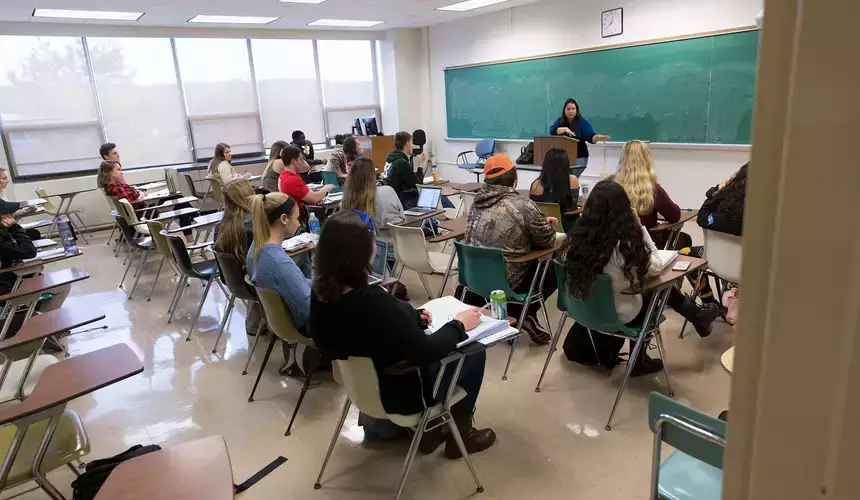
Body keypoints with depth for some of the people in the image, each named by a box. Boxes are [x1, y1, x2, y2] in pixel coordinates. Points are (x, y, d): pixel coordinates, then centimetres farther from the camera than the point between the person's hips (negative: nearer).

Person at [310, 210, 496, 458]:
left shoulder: (320, 292, -13)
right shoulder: (372, 301, -37)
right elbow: (426, 351, -27)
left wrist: (412, 318, 1)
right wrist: (459, 324, -11)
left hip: (363, 383, 7)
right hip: (399, 391, -7)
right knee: (473, 351, 10)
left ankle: (429, 429, 33)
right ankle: (461, 435, 27)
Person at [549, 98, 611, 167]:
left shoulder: (583, 122, -4)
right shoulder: (560, 121, 5)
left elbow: (591, 137, -14)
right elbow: (552, 131, -11)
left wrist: (598, 137, -36)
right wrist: (565, 129, -24)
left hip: (579, 157, -3)